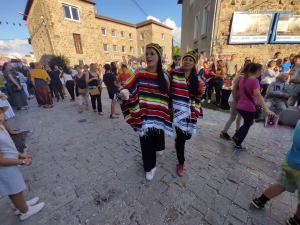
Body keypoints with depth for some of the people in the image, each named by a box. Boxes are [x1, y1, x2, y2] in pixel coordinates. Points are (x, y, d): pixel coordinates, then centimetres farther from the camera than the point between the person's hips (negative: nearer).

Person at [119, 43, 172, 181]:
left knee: (158, 133, 25)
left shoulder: (164, 76, -2)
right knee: (146, 141, 5)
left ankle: (159, 147, 61)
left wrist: (168, 113, 4)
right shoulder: (139, 74, -6)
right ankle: (150, 166, 29)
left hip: (159, 114, 2)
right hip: (144, 115, -1)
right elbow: (126, 88, -11)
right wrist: (124, 96, -33)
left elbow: (168, 96, 5)